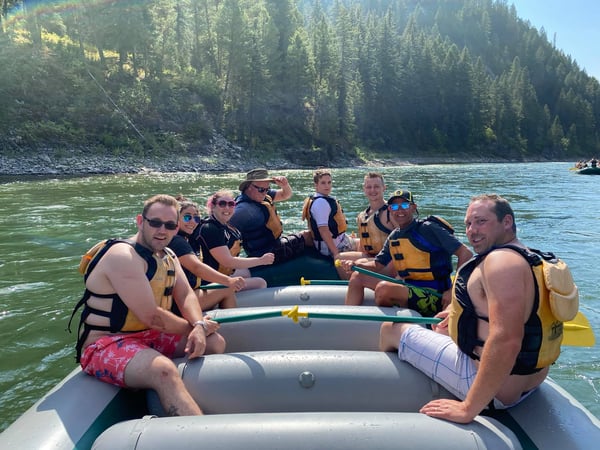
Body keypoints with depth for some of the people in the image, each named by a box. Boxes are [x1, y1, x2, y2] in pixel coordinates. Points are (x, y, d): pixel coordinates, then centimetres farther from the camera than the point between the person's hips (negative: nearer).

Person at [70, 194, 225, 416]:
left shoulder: (168, 256, 10)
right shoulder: (123, 256, -20)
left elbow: (186, 295, 3)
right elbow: (150, 316, -24)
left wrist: (199, 326, -18)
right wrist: (193, 326, -11)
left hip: (149, 336, 9)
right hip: (104, 345, -9)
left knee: (215, 342, 0)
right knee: (164, 370, -37)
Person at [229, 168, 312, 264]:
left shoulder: (264, 195, 0)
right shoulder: (243, 210, -28)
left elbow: (285, 195, 8)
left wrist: (285, 185, -13)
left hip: (276, 241, 9)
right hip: (268, 254, -9)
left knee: (306, 234, 20)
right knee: (307, 236, -1)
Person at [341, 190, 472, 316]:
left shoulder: (428, 229, -12)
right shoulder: (393, 237, 9)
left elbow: (466, 253, -16)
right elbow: (378, 265, 10)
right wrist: (354, 264, -11)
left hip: (433, 296, -8)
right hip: (408, 288, 8)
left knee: (384, 288, -31)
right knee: (358, 276, 5)